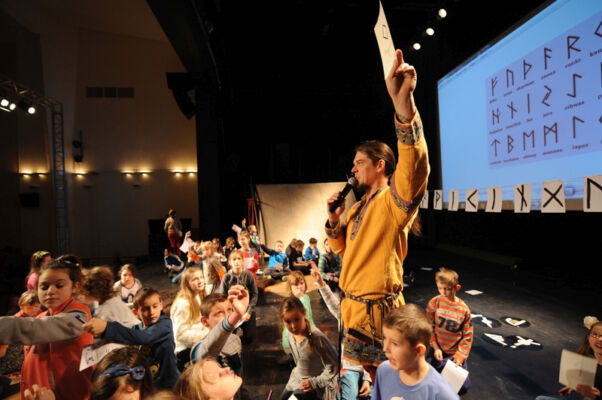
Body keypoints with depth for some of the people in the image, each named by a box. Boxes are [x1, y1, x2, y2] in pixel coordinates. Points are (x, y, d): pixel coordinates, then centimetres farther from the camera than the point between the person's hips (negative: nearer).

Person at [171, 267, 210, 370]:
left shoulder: (199, 297, 8)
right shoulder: (183, 303, -18)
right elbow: (181, 334, -19)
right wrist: (207, 333, -20)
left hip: (195, 344, 8)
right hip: (183, 349, -8)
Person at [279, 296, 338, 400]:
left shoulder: (317, 338, -33)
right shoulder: (289, 333, -11)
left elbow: (334, 365, -24)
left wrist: (315, 382, -23)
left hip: (318, 384, -7)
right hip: (298, 378, 7)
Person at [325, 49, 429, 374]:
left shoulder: (393, 200, -16)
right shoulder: (358, 207, 11)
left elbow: (414, 171, -39)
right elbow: (342, 249, 17)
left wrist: (404, 103, -51)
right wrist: (334, 219, -2)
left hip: (376, 311, -8)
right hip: (352, 305, 9)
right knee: (354, 376, 25)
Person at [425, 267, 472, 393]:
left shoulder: (464, 309, -12)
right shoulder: (434, 302, -13)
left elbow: (467, 336, -6)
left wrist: (459, 356, -11)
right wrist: (435, 348, -10)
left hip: (455, 352, 0)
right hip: (438, 350, 0)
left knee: (463, 387, 0)